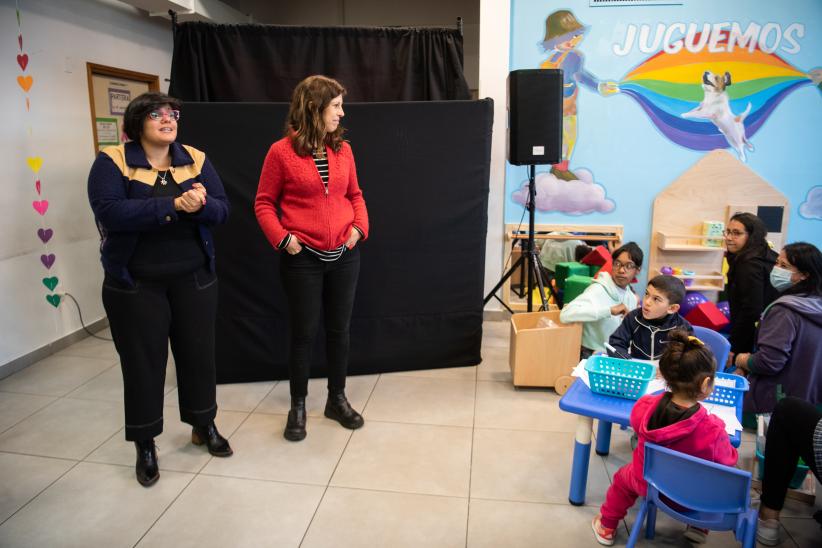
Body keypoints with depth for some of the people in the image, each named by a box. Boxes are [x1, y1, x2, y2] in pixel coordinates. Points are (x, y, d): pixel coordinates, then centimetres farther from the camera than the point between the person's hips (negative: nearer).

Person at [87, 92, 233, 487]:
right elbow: (109, 213, -21)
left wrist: (200, 205, -26)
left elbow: (221, 209, -2)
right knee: (142, 360, 7)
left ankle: (204, 425, 33)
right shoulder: (112, 161, -6)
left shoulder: (195, 159, 4)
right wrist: (174, 205, -27)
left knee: (198, 351, 12)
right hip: (135, 284, -3)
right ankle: (145, 445, 25)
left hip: (193, 278, 3)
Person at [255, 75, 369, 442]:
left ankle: (337, 399, 29)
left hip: (344, 255, 4)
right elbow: (264, 204, -1)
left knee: (339, 328, 12)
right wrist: (282, 238, -13)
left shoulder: (343, 149, 6)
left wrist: (360, 226, -2)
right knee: (304, 332, 5)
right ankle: (298, 406, 23)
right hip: (303, 258, -4)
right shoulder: (281, 152, -6)